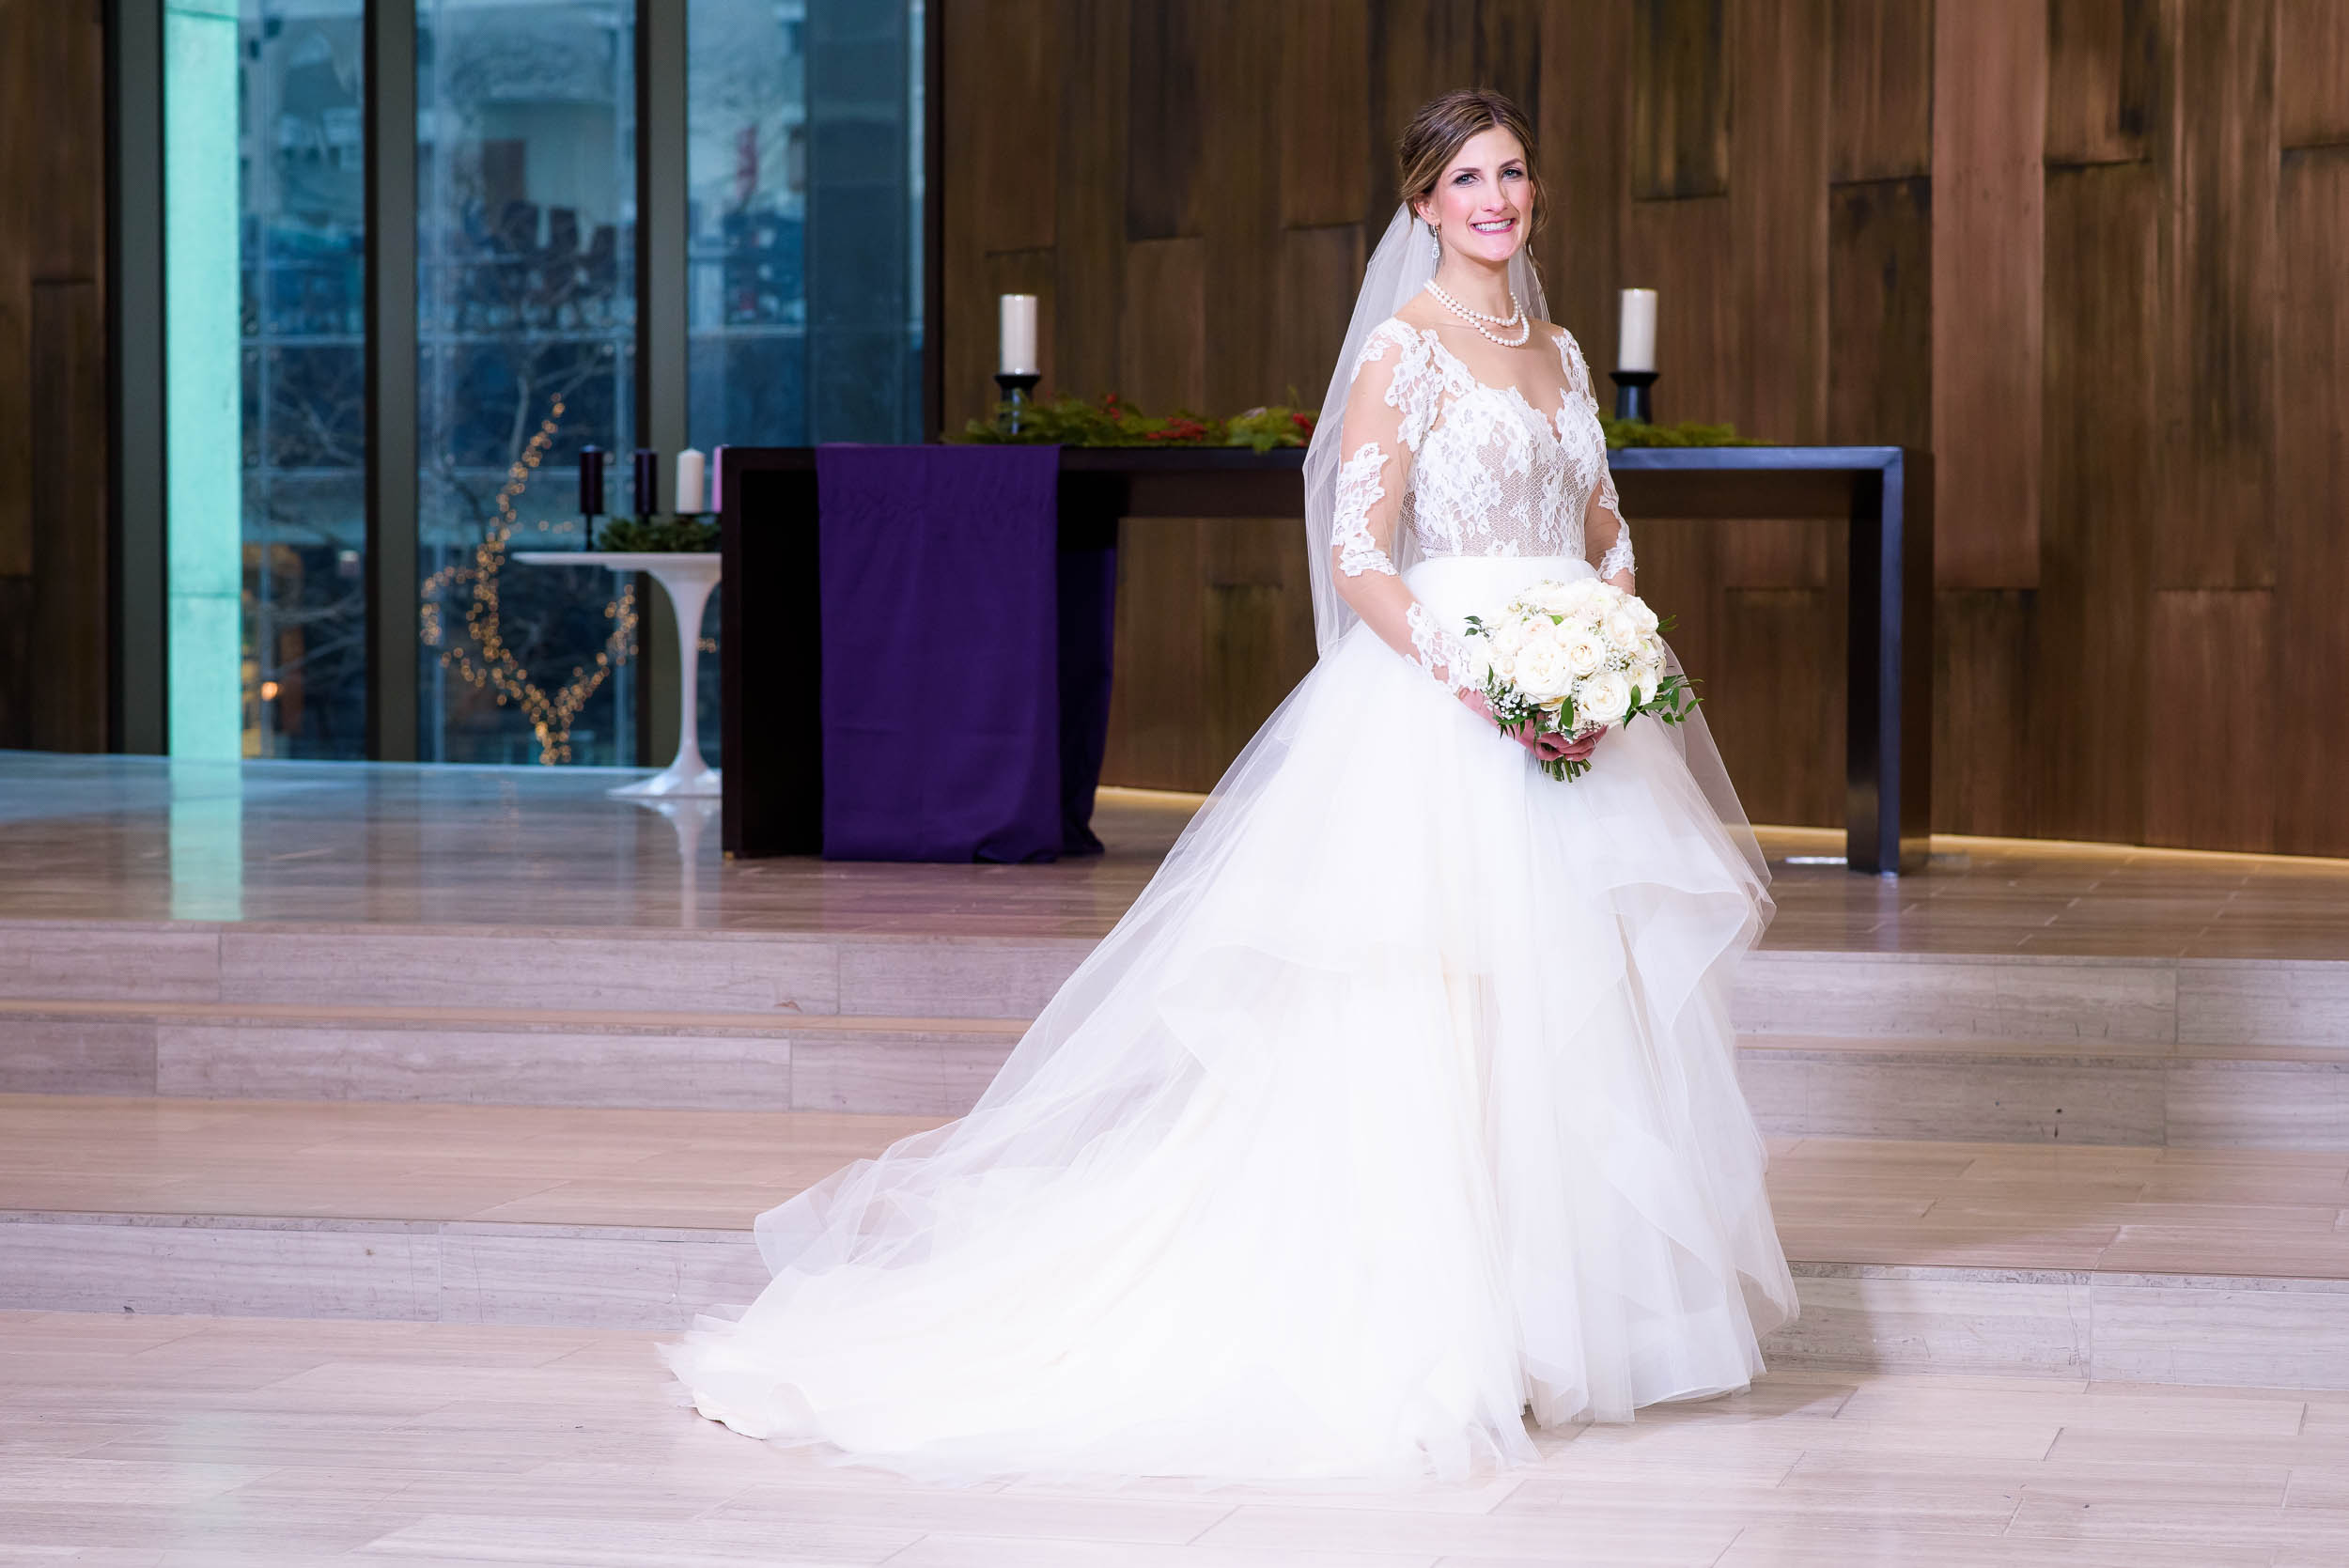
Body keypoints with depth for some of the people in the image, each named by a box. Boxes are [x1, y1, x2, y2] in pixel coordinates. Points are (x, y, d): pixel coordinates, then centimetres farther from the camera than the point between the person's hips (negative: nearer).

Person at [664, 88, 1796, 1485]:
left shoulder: (1560, 352, 16)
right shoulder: (1405, 348, -6)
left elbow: (1608, 542, 18)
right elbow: (1356, 557, -12)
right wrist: (1476, 687, -22)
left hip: (1574, 724, 7)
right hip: (1438, 730, -7)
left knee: (1575, 1012, 8)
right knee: (1435, 1019, -9)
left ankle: (1565, 1311, 18)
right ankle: (1439, 1337, -4)